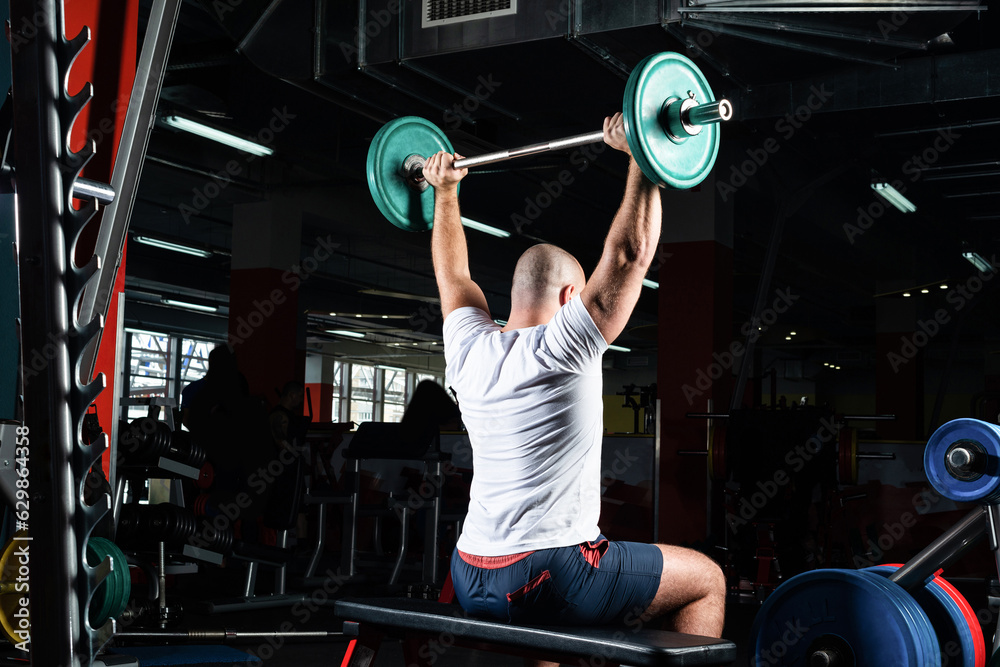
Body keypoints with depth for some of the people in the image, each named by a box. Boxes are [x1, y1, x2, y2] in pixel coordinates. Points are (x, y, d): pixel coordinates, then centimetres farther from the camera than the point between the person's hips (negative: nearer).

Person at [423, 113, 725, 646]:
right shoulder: (561, 350, -13)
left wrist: (445, 190, 32)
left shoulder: (470, 349, 5)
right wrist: (641, 159, -9)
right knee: (704, 579, 7)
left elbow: (451, 271, 23)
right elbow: (631, 253, -15)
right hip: (546, 582, -7)